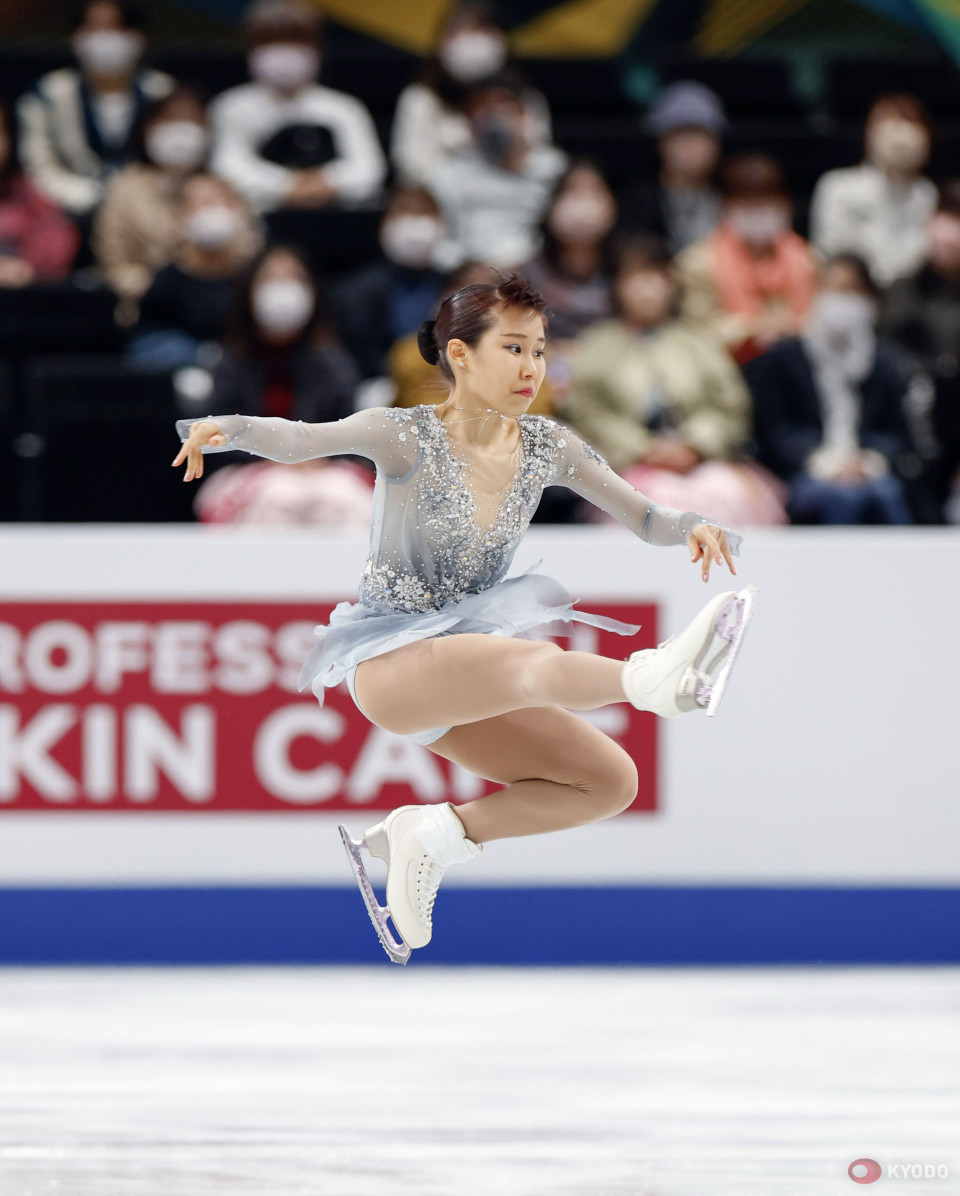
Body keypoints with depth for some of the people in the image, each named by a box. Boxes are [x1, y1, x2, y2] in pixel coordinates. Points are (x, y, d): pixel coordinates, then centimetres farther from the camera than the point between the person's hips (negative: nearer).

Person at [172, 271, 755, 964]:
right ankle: (656, 677, -67)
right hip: (389, 664, -7)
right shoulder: (407, 436, -11)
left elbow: (644, 518, 7)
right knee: (526, 662, -38)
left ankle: (433, 834, -3)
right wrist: (227, 429, -47)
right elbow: (299, 440, -25)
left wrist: (694, 527, -17)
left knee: (611, 781, -7)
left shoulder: (546, 447, 4)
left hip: (467, 685, 7)